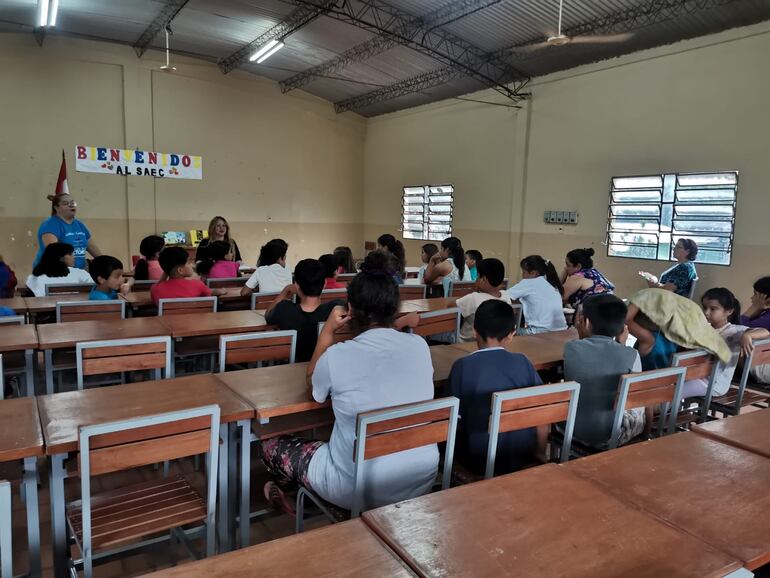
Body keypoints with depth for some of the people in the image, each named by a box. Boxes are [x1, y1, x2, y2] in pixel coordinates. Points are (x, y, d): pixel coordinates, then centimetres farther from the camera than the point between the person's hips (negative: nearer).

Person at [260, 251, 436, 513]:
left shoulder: (337, 356, -18)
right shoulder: (420, 346, -7)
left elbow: (313, 385, 6)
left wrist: (328, 330, 9)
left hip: (362, 490, -5)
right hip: (422, 482, 5)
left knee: (271, 447, 18)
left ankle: (289, 492, 44)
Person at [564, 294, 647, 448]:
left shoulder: (570, 348, -12)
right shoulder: (630, 355, -15)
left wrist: (581, 336, 8)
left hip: (570, 430, 1)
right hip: (609, 436, 0)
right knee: (644, 407, 26)